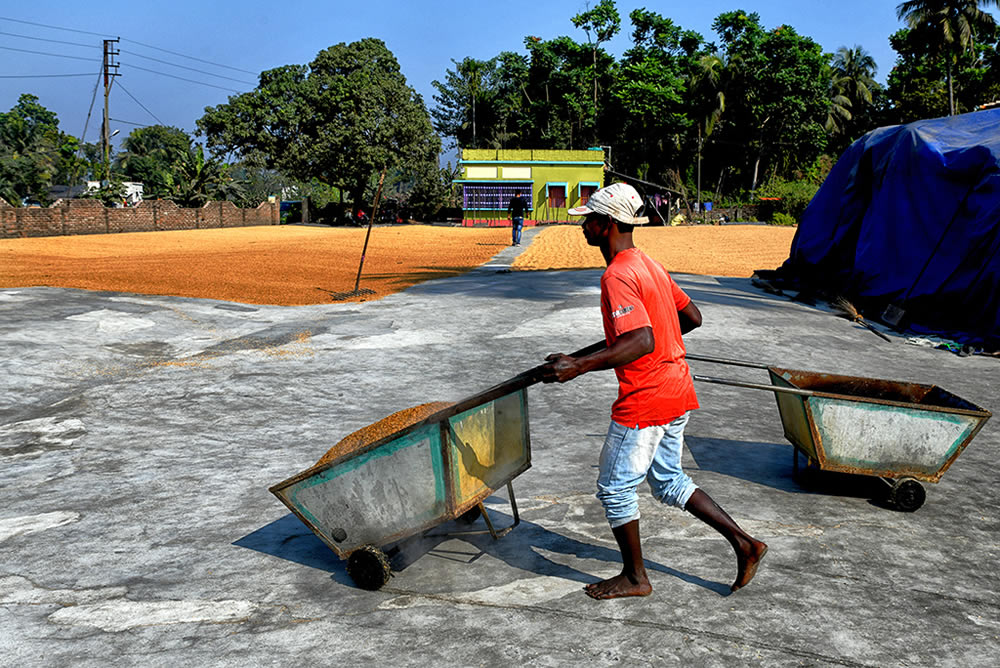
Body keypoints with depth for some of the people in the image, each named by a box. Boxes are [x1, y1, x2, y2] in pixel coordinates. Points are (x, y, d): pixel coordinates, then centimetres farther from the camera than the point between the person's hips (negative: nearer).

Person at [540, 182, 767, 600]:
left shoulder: (617, 276, -19)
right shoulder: (651, 266, 11)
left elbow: (642, 342, -31)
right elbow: (693, 318, 17)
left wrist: (579, 367, -34)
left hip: (644, 400, -10)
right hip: (677, 392, 10)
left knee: (615, 488, 7)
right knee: (668, 481, 22)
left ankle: (634, 578, 22)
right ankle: (744, 543, 21)